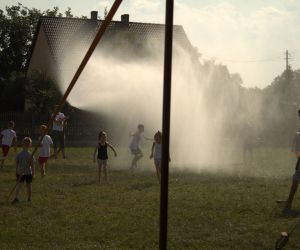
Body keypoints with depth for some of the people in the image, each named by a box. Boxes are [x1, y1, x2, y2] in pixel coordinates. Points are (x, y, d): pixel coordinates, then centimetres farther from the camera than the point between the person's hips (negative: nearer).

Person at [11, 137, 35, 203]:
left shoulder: (18, 155, -4)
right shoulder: (30, 155, -11)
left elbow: (16, 164, 3)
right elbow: (32, 165, -8)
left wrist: (16, 172, 14)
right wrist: (33, 173, 2)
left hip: (20, 173, 1)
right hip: (28, 173, -1)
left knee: (19, 185, 0)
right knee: (29, 185, 14)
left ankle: (16, 197, -20)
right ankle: (29, 198, 26)